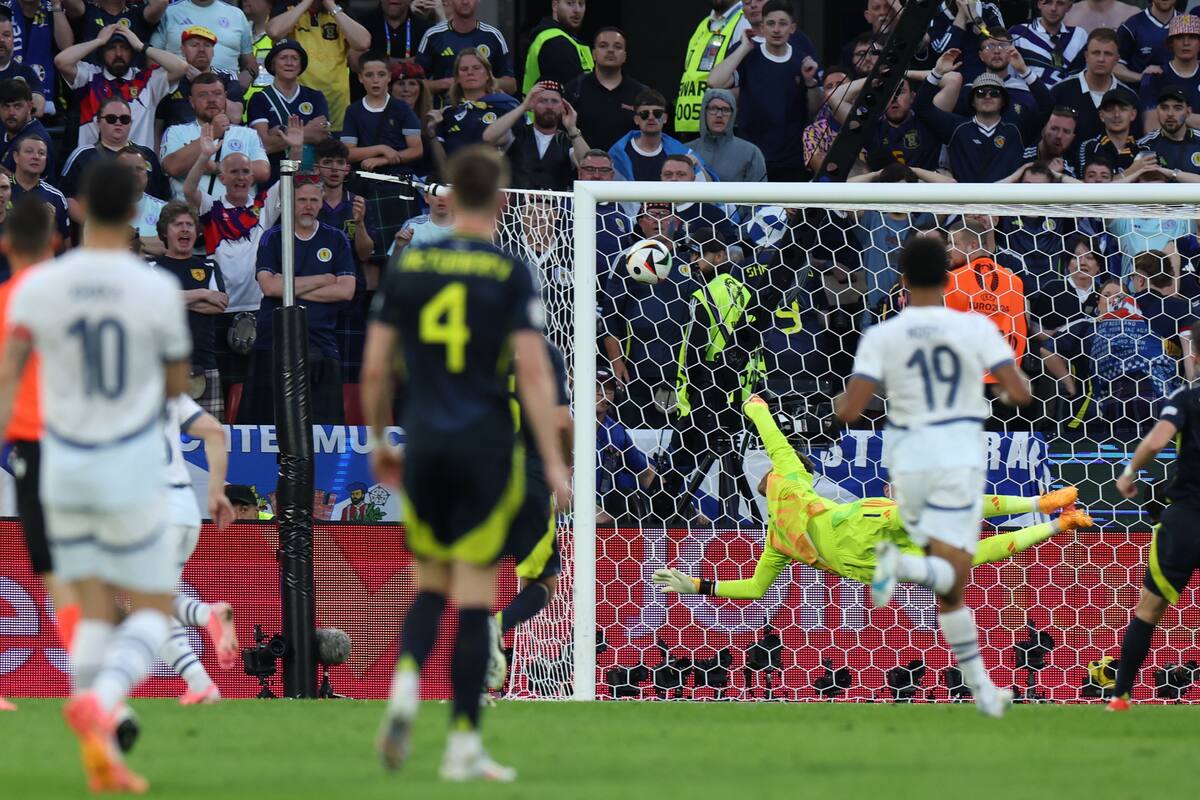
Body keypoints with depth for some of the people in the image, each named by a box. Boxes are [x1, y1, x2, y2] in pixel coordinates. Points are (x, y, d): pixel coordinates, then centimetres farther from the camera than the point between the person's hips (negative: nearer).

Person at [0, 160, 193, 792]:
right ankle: (98, 702, -24)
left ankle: (100, 760, 4)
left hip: (63, 468, 3)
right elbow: (177, 384, 3)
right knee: (152, 612, 6)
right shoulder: (158, 290, -9)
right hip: (131, 469, -3)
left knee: (95, 613, 13)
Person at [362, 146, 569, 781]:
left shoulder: (408, 267, 4)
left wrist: (379, 442, 19)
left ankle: (404, 688, -9)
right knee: (474, 597, 2)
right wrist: (552, 462, -10)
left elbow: (375, 370, 6)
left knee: (432, 583, 18)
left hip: (423, 445, 3)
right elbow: (533, 372, -12)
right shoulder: (511, 274, -5)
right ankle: (463, 745, 3)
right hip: (486, 447, -3)